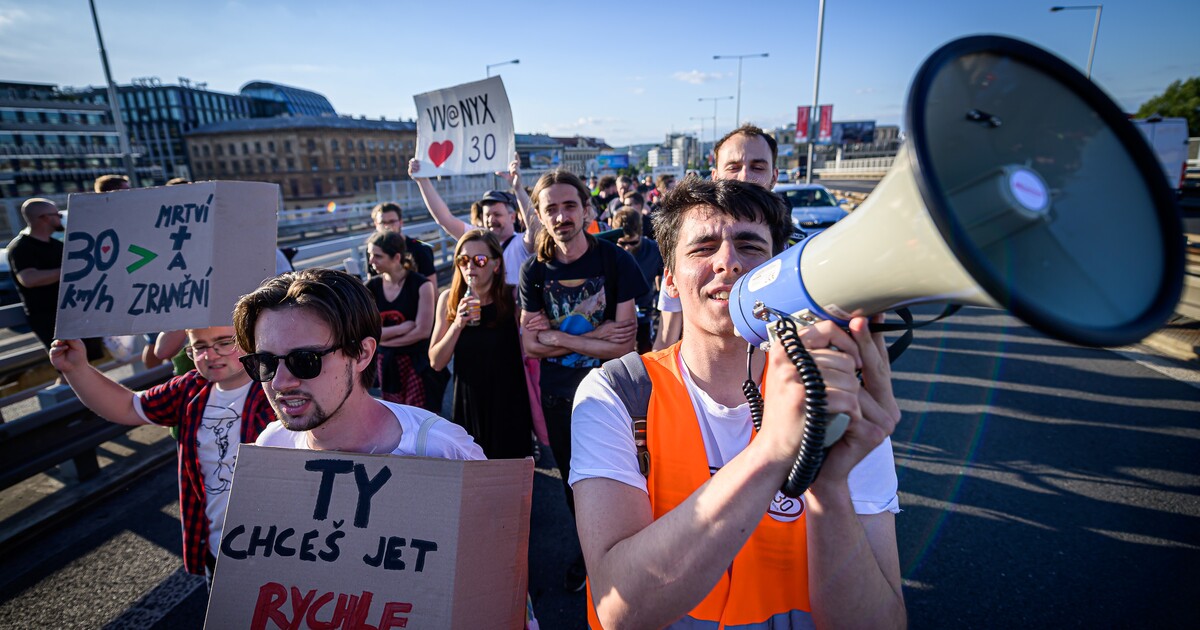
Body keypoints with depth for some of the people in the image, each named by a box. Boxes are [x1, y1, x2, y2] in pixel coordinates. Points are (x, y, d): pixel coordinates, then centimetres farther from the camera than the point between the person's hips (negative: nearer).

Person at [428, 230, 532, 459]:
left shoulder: (513, 297, -10)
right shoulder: (449, 300, -3)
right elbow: (436, 362, -4)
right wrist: (457, 325, -17)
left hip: (509, 405, -2)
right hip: (468, 404, 2)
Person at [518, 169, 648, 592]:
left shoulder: (615, 260, -15)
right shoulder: (535, 270, -4)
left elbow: (624, 343, -20)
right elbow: (530, 345, -9)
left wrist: (557, 337, -17)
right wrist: (595, 335, -20)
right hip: (558, 394, 4)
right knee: (572, 478, 21)